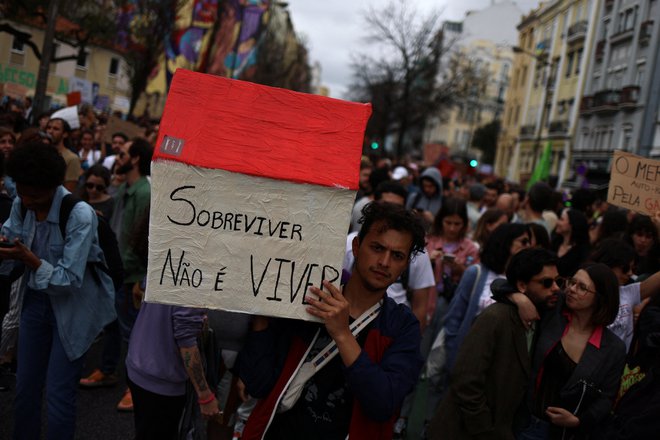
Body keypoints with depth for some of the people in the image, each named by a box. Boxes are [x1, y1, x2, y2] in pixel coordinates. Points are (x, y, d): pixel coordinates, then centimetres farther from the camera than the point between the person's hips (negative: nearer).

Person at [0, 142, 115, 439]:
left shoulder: (79, 214, -23)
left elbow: (70, 280, -23)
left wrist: (28, 258, -34)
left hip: (72, 306, -5)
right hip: (36, 299, 6)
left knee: (58, 394, -2)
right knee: (25, 388, 14)